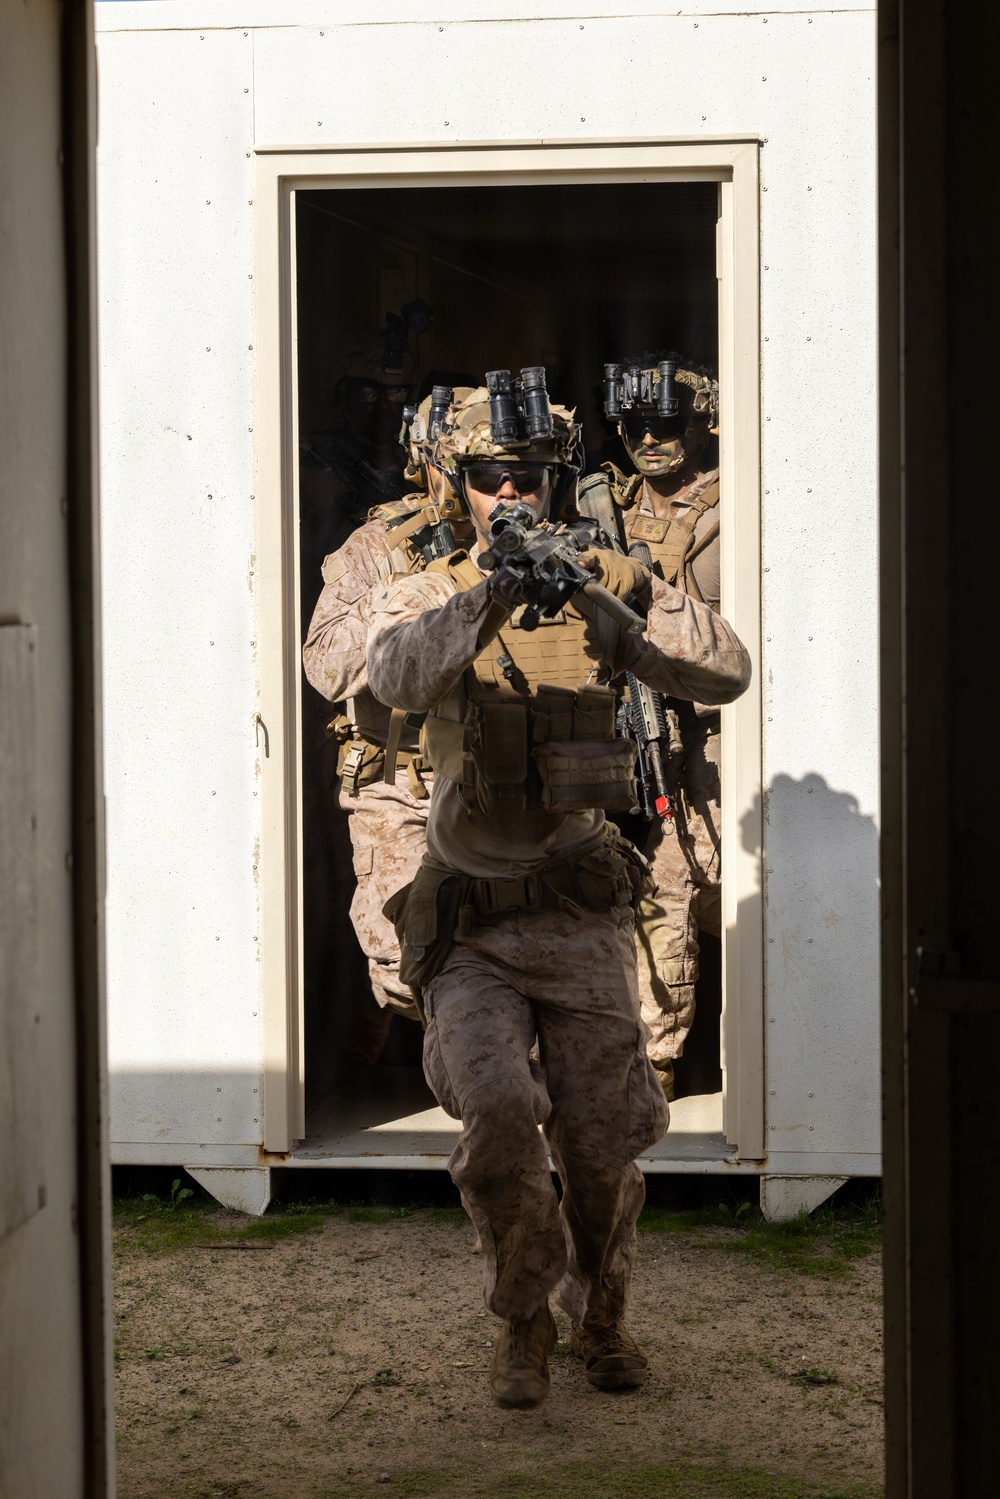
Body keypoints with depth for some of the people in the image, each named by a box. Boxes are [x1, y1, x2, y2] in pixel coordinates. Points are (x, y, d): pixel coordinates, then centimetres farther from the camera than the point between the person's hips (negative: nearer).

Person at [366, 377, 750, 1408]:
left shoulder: (609, 590, 1)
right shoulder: (425, 597, -1)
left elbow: (724, 674, -13)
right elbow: (397, 676, -25)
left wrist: (625, 605, -28)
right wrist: (485, 600, -40)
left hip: (578, 913, 1)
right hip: (466, 923, -1)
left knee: (603, 1141, 4)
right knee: (497, 1114, -20)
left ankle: (600, 1313, 33)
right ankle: (521, 1322, 4)